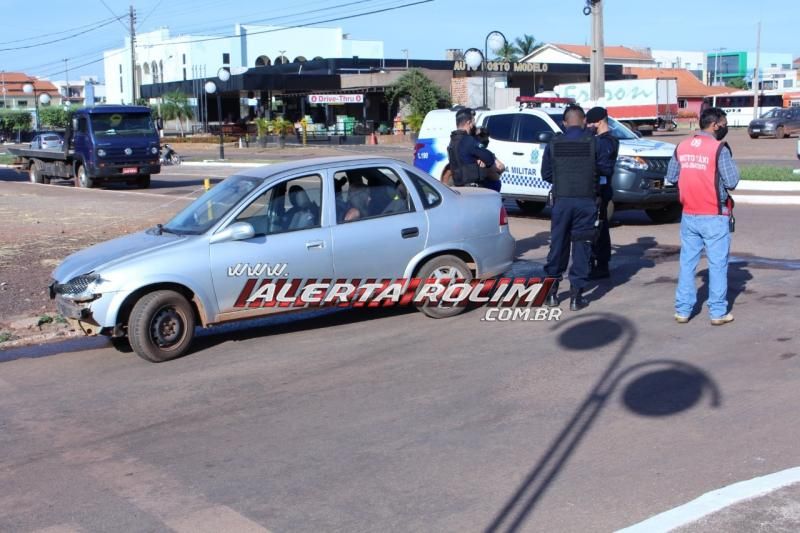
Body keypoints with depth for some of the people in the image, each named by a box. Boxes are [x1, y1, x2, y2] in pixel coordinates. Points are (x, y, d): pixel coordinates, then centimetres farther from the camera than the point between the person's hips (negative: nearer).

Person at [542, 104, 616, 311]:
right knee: (582, 246, 4)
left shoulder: (554, 144, 1)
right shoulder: (594, 142, -4)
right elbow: (607, 168, 1)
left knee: (558, 244, 11)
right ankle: (576, 296, 3)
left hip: (561, 201, 2)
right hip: (586, 201, -1)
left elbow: (546, 174, 6)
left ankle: (551, 292, 15)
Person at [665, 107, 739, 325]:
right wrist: (731, 163, 3)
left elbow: (671, 177, 11)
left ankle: (682, 310, 15)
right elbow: (732, 182, -13)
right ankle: (718, 312, 9)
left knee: (687, 262, 12)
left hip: (689, 215, 5)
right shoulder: (719, 149, -13)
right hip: (715, 217, -5)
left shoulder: (682, 147, 3)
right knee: (717, 264, 5)